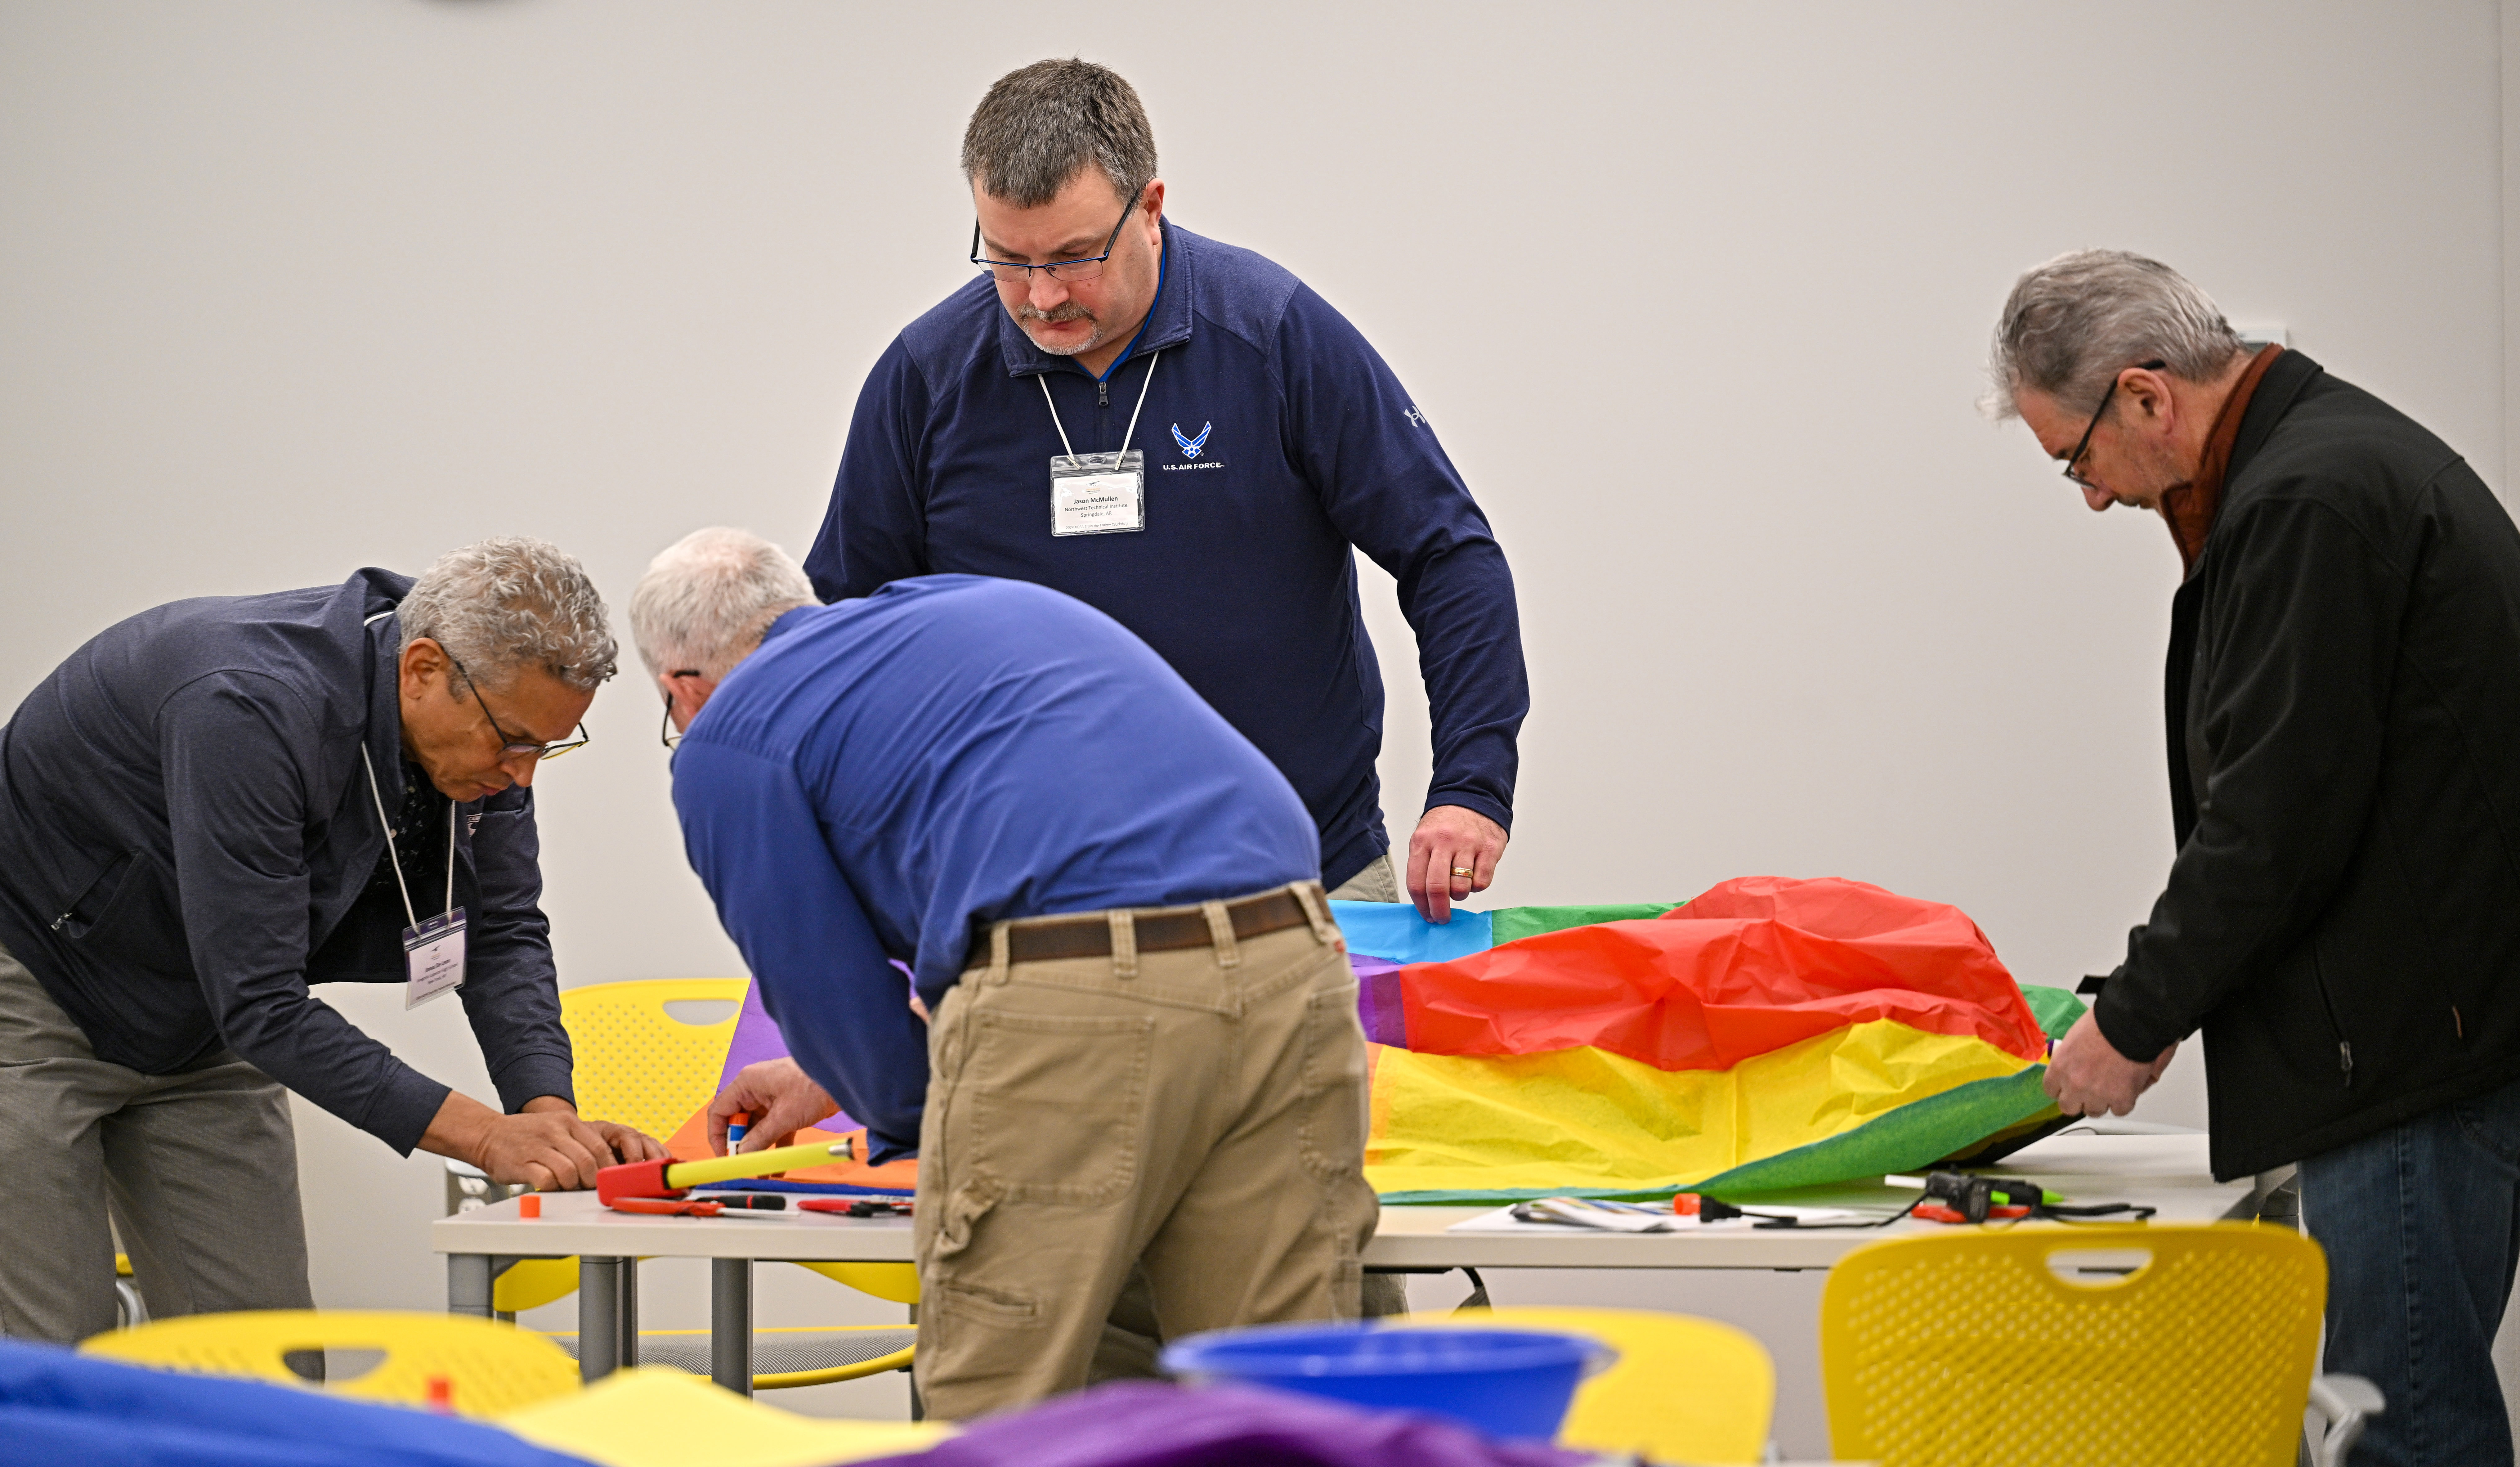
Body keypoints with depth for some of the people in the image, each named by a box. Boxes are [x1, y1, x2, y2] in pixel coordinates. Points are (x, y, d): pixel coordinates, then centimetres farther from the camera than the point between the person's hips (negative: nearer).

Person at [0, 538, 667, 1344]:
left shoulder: (486, 715, -13)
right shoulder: (250, 711, -36)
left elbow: (504, 931, -4)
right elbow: (261, 1005, -35)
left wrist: (548, 1111, -22)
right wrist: (482, 1135, -37)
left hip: (196, 1034, 7)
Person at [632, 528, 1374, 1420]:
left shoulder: (725, 743, 13)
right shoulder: (991, 604, 35)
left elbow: (823, 989, 15)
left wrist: (907, 1117, 35)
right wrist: (832, 1079, 56)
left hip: (1072, 1011, -6)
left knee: (996, 1423, 4)